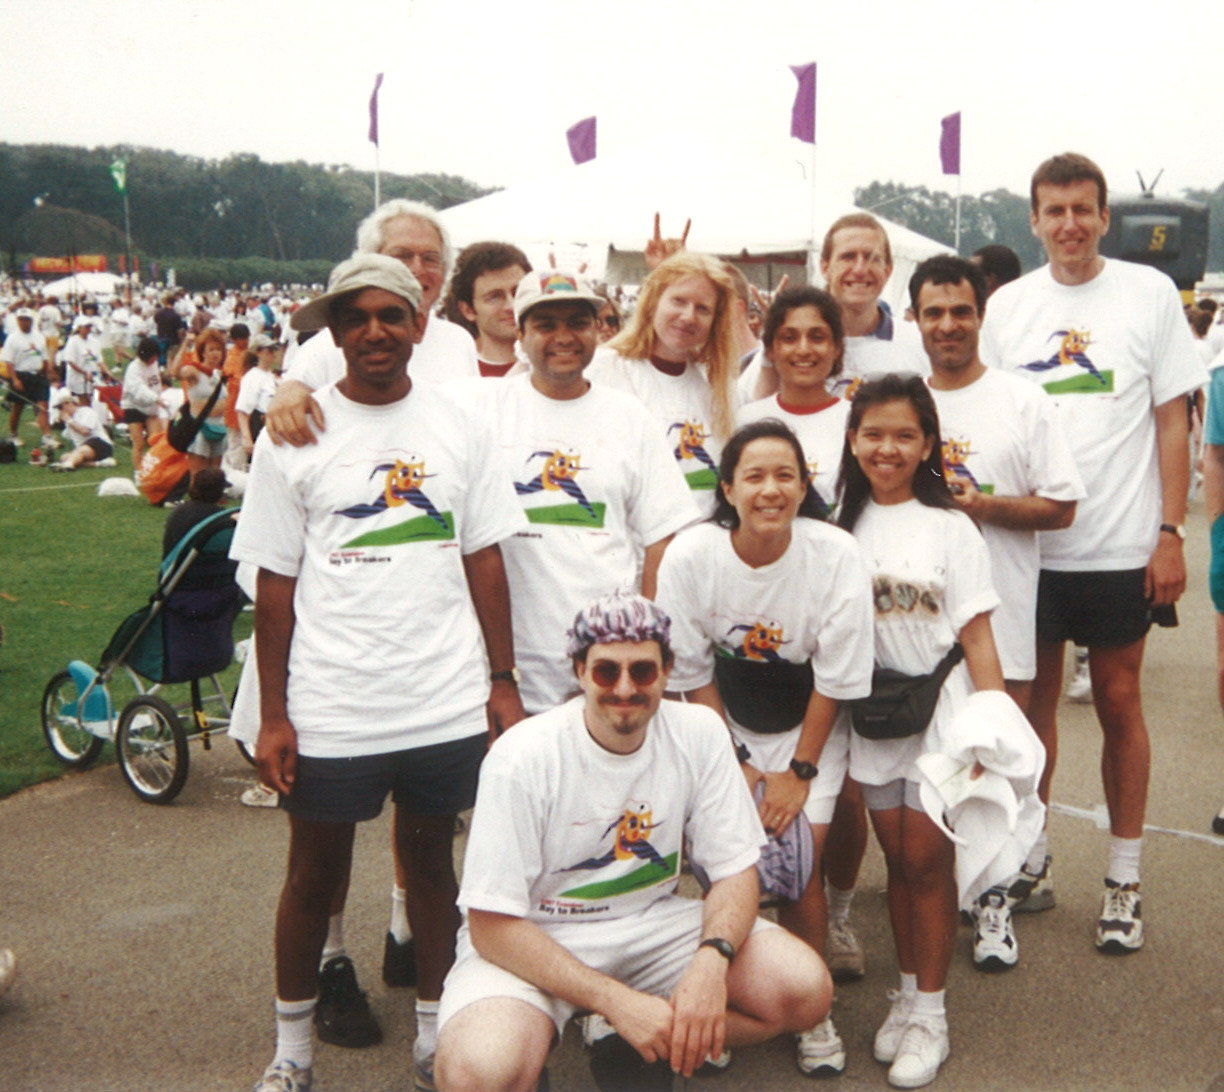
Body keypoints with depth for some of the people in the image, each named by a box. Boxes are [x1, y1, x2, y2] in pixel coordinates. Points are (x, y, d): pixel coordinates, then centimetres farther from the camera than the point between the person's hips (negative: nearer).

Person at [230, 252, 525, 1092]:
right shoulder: (295, 435, -1)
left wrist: (503, 683, 3)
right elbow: (275, 582, -1)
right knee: (316, 874, 11)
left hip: (448, 704, 2)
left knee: (430, 860, 14)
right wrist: (273, 716, -4)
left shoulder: (456, 426, 4)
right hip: (329, 709, -1)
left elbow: (484, 559, 6)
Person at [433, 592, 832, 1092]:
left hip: (654, 925, 5)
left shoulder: (699, 732, -8)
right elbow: (492, 926, -19)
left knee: (805, 989, -16)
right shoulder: (522, 757, -19)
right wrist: (617, 1000, -27)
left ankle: (637, 1049, 0)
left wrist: (711, 960, -25)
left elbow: (735, 870, -3)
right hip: (533, 942, -4)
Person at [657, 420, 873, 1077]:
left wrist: (799, 771, -10)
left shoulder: (835, 555, -21)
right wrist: (733, 762, -8)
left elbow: (836, 680, -12)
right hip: (723, 726, 1)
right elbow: (694, 675, -7)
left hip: (808, 728, -1)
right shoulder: (689, 555, -18)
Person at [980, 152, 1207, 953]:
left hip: (1120, 546, -2)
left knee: (1118, 701, 5)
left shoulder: (1149, 293, 0)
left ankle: (1125, 879, 18)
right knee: (1033, 696, 10)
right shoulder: (1007, 306, 6)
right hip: (1025, 542, 2)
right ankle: (1030, 857, 25)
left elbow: (1172, 420, -1)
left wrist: (1171, 533, -7)